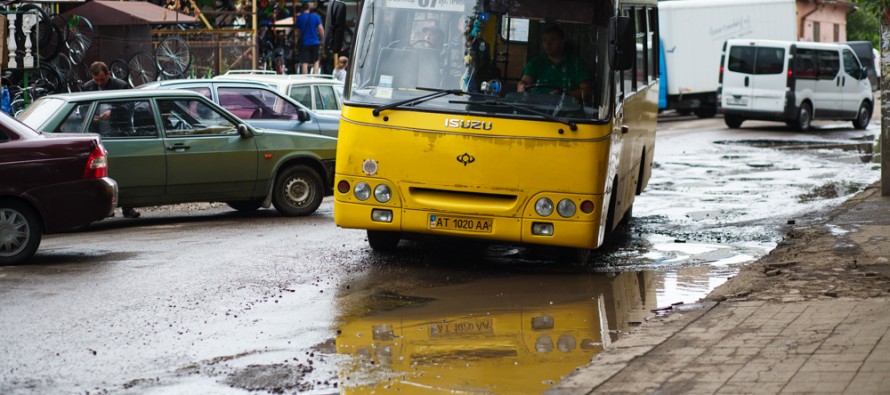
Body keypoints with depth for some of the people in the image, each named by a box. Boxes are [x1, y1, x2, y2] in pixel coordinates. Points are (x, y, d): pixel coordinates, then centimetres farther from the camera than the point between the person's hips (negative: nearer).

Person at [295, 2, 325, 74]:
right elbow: (321, 29, -5)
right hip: (315, 42, 1)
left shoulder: (299, 18, 1)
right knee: (316, 62, 12)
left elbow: (297, 32, 6)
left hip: (304, 42, -1)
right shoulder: (315, 16, 0)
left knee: (304, 63, -2)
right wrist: (322, 40, 6)